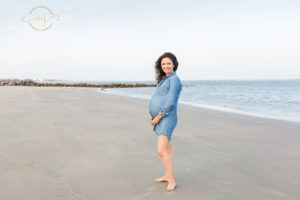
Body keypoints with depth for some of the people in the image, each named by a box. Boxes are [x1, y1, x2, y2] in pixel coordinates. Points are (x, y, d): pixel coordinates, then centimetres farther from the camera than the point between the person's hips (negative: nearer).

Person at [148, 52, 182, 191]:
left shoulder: (174, 79, -13)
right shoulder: (165, 79, 16)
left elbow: (170, 102, -20)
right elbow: (156, 100, 18)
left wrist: (158, 118, -17)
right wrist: (152, 116, 5)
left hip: (166, 120, -9)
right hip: (159, 120, 9)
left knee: (161, 151, -15)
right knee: (167, 149, 16)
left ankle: (172, 181, -5)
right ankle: (167, 176, 27)